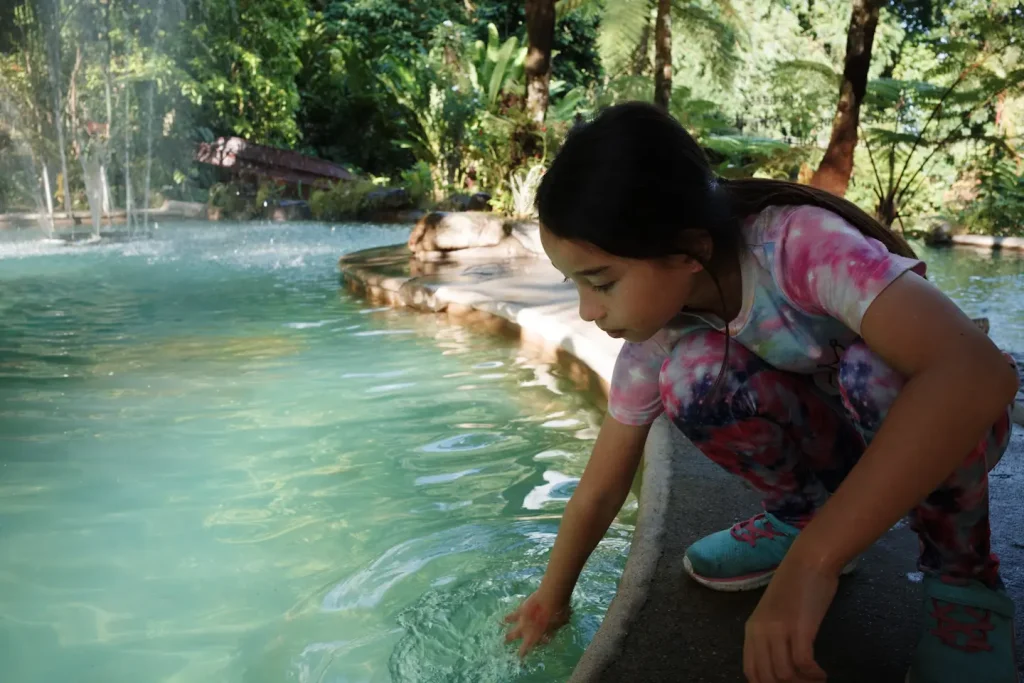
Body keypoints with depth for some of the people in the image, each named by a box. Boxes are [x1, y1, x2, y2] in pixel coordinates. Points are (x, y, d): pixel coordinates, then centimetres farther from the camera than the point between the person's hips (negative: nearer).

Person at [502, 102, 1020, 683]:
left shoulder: (803, 244, -34)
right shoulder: (654, 340, -17)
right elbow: (602, 488, -6)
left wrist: (812, 561, -50)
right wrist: (552, 597, 4)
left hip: (946, 432, -3)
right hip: (831, 444, 3)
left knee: (874, 364, -37)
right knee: (694, 374, -26)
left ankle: (962, 571, -11)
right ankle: (802, 512, 0)